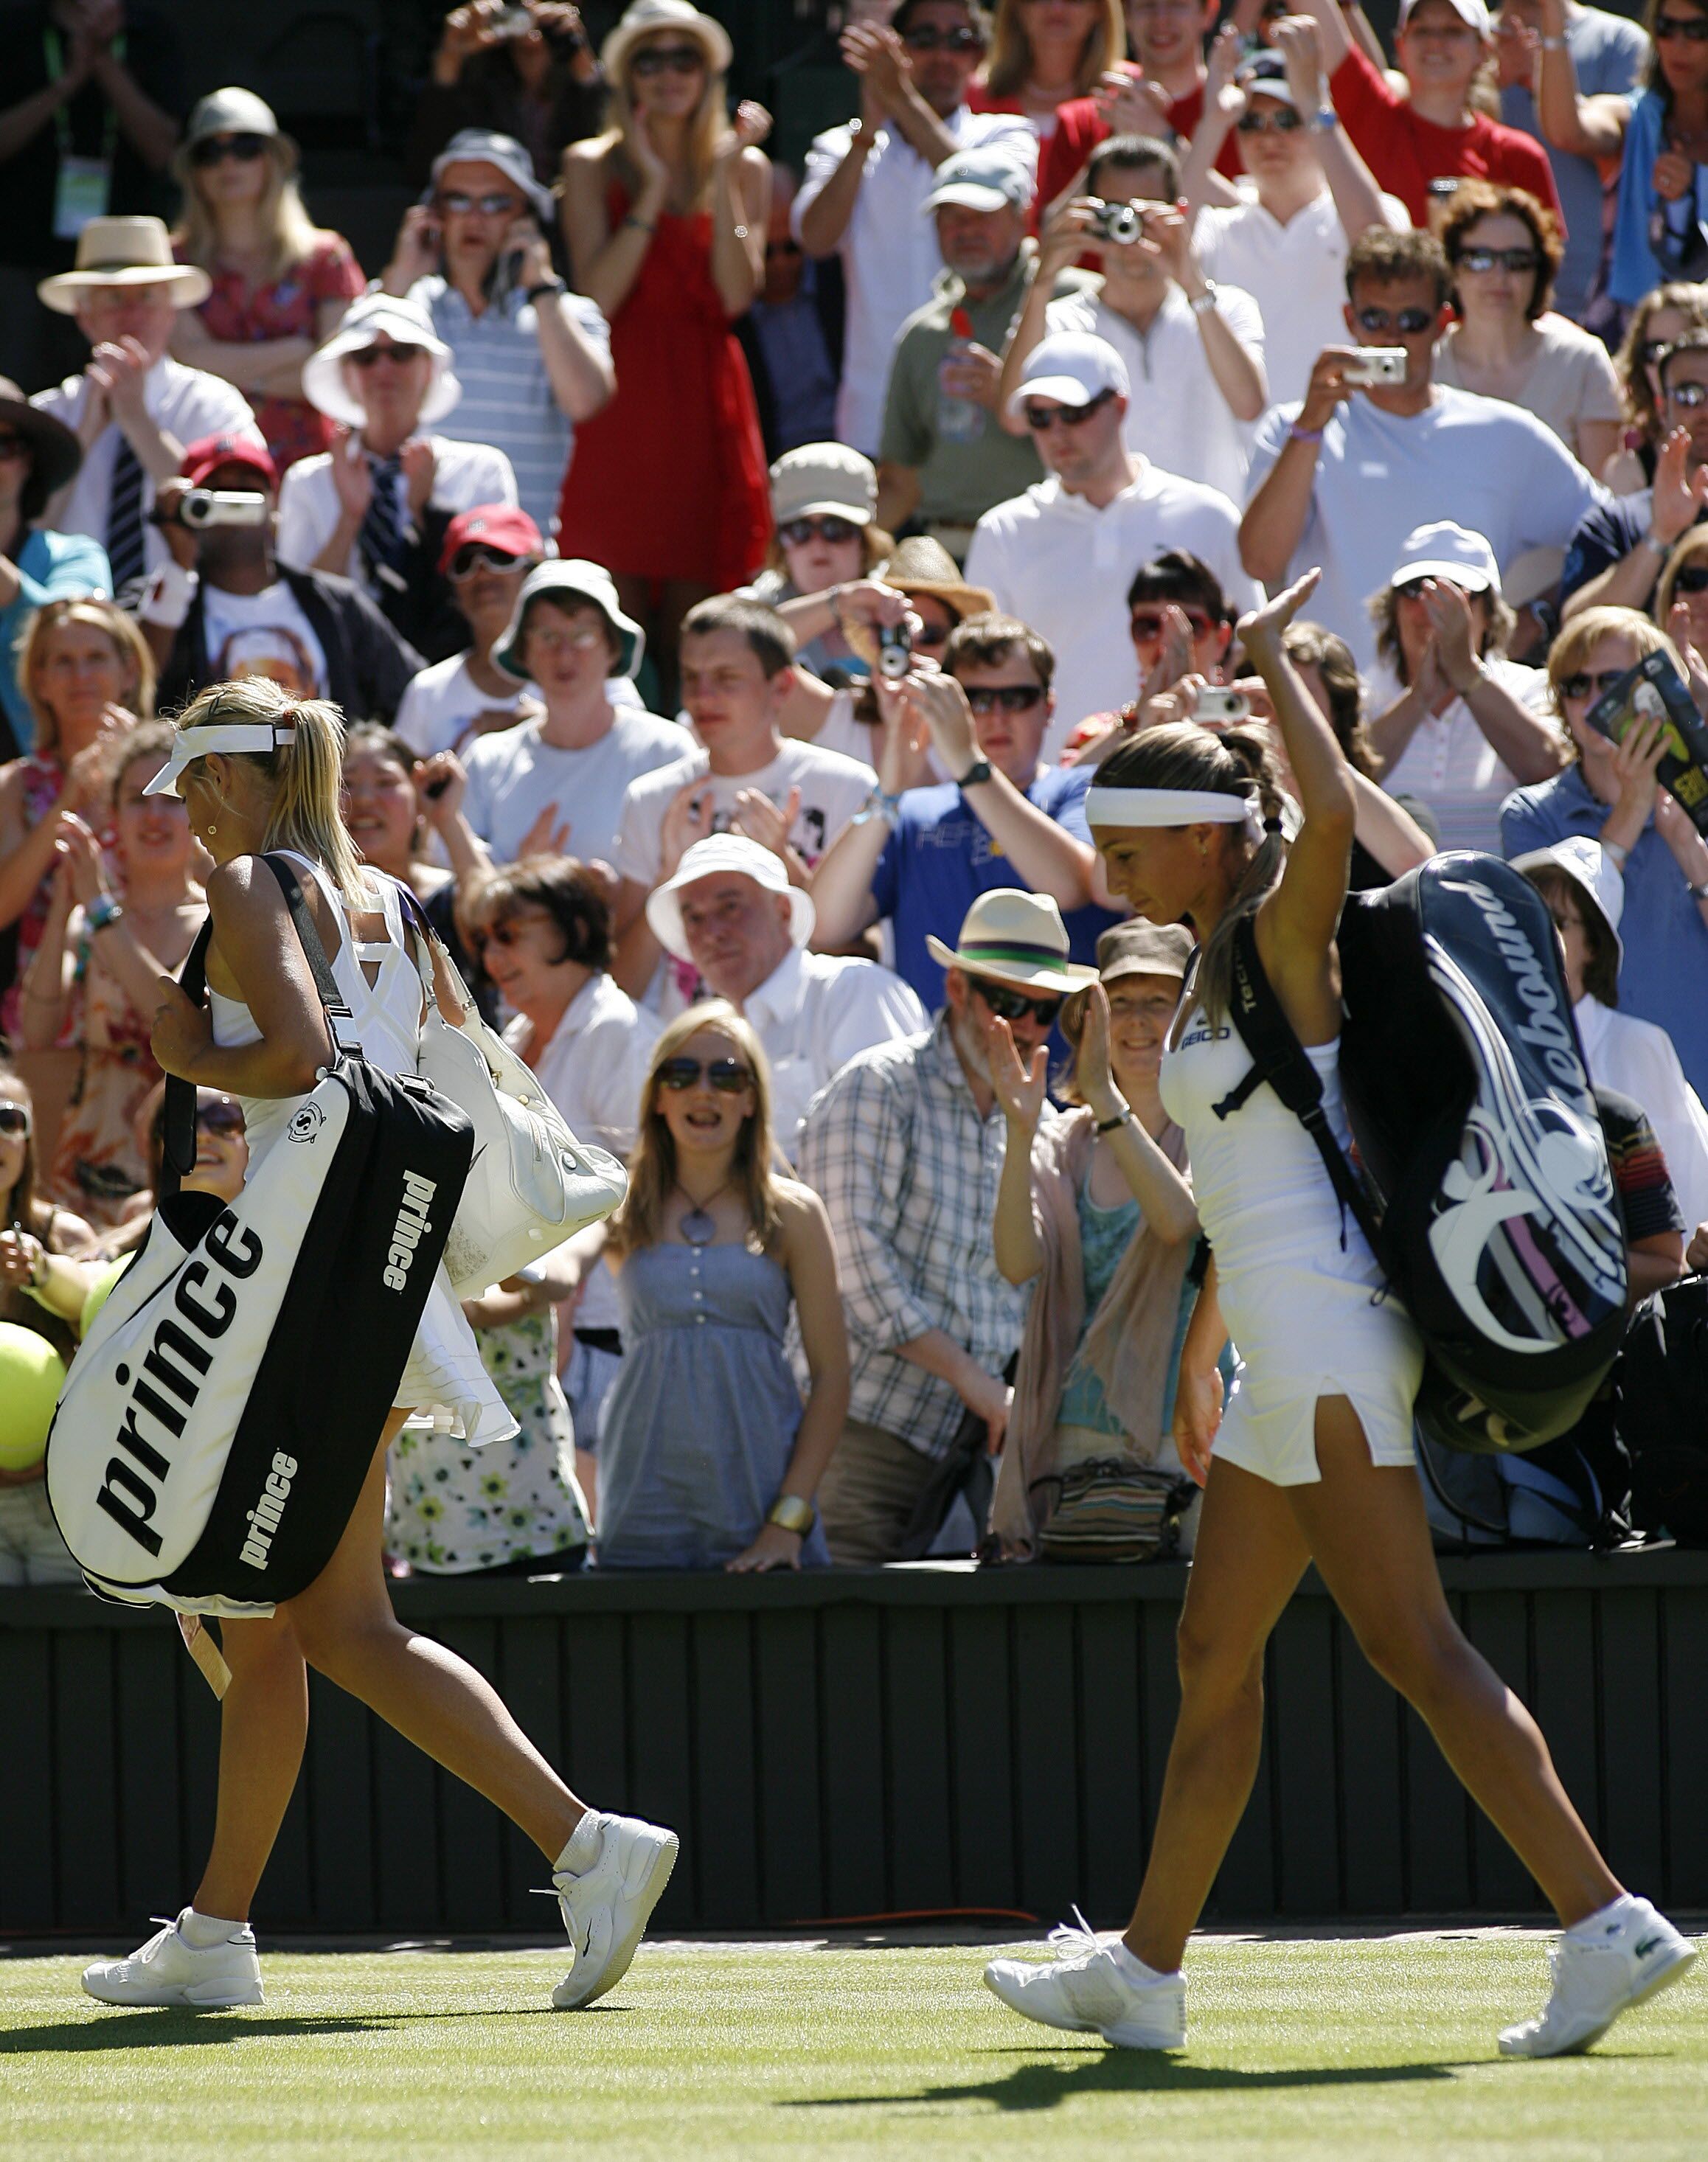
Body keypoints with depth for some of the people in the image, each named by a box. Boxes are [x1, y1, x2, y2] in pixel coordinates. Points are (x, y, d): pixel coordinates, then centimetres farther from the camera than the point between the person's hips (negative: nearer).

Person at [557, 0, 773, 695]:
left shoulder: (745, 165, 8)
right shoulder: (592, 165, 4)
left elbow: (737, 295, -4)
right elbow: (597, 296, -9)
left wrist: (721, 181, -10)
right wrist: (651, 188, -11)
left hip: (707, 400, 1)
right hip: (622, 399, -1)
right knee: (616, 632, -6)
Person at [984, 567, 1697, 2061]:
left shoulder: (1284, 941, -9)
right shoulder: (1218, 974, 18)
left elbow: (1334, 814, -31)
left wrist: (1274, 658, -19)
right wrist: (1203, 1352, 29)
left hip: (1326, 1333, -10)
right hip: (1284, 1351, 10)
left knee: (1410, 1644, -14)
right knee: (1216, 1653, 14)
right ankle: (1145, 1971, 21)